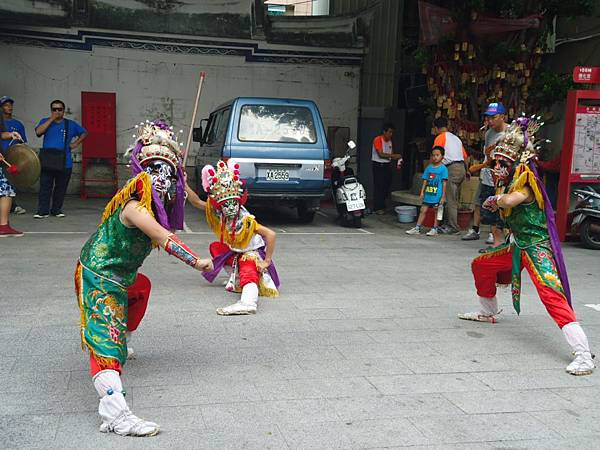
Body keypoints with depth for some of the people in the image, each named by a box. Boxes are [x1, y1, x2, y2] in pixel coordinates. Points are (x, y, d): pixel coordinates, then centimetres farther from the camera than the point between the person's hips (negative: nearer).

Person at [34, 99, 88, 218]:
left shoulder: (70, 124, 12)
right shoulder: (45, 121, 10)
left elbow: (84, 132, 22)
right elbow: (38, 132, -10)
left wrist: (76, 143, 7)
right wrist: (51, 119, -9)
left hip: (64, 163, 1)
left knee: (61, 188, 6)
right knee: (45, 187, -5)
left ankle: (56, 210, 16)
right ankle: (42, 211, -2)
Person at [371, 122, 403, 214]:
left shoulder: (390, 141, 14)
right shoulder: (378, 140, -10)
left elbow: (391, 154, 17)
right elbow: (381, 154, -19)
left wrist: (397, 159, -3)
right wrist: (394, 156, -22)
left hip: (387, 165, 8)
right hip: (378, 165, -8)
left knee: (387, 186, 9)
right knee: (379, 187, -8)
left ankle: (382, 206, 19)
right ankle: (377, 208, -4)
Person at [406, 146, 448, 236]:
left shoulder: (443, 168, -6)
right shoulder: (429, 168, 8)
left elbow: (444, 183, -7)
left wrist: (443, 196, -10)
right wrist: (422, 192, 7)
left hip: (437, 195, -5)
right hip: (428, 194, 5)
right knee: (423, 210, 6)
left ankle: (434, 229, 15)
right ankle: (417, 228, 10)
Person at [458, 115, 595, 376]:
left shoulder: (526, 178, -17)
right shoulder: (513, 179, 12)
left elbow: (509, 200, -36)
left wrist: (494, 200, -16)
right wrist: (499, 181, -4)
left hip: (537, 247, -10)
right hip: (518, 246, 10)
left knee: (552, 295, -23)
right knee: (480, 265, 19)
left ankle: (584, 355, -27)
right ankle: (488, 312, 41)